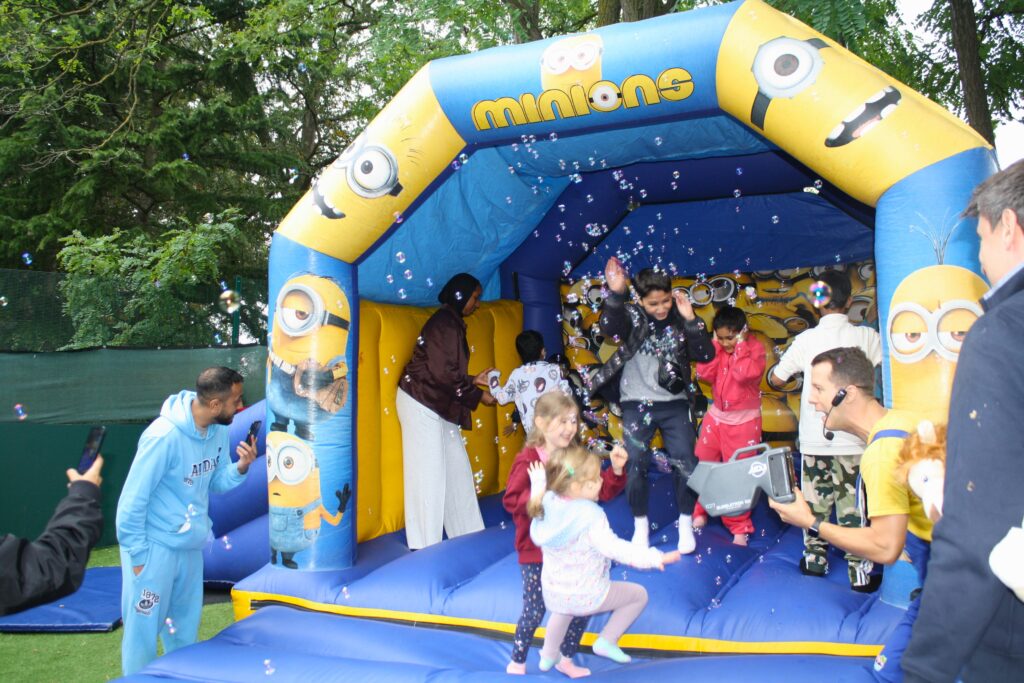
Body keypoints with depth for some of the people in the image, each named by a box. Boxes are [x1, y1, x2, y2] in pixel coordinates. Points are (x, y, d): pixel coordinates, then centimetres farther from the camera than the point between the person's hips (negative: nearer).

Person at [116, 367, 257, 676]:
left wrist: (241, 467, -15)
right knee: (144, 627, 7)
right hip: (154, 547, -7)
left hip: (190, 545, 7)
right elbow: (132, 500, -19)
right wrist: (138, 555, -13)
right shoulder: (164, 435, -26)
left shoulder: (219, 430, -4)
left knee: (185, 625, 20)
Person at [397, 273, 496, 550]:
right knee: (428, 472, -6)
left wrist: (474, 380, 13)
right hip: (421, 403, -10)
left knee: (456, 467, 11)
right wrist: (477, 395, -14)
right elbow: (444, 374, -22)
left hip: (437, 405, 10)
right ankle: (425, 545, 1)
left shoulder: (452, 323, 13)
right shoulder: (444, 324, -16)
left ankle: (467, 532, 20)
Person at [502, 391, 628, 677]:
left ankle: (566, 658, 33)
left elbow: (601, 491, 2)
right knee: (535, 611, 2)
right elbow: (511, 499, -19)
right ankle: (517, 662, 27)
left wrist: (616, 470, -13)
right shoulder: (527, 460, -15)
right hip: (536, 550, -5)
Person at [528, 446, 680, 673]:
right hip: (586, 597, -6)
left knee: (563, 608, 42)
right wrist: (654, 557, -35)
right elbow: (614, 548, -34)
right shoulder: (590, 515, -27)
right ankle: (606, 641, 16)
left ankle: (548, 655, 50)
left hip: (552, 594, 6)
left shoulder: (546, 504, -11)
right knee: (639, 594, 14)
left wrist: (537, 484, 10)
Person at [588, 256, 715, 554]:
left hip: (674, 403, 1)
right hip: (637, 404, -1)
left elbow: (706, 355, -10)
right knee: (636, 466, 3)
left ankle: (685, 526, 18)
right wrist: (615, 293, -43)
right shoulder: (631, 317, -7)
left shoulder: (680, 319, -3)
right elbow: (608, 327, -29)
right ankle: (640, 527, 20)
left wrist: (690, 319, -21)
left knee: (686, 463, 0)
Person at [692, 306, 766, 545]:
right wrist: (714, 345, -13)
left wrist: (740, 345, -21)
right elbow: (705, 373, -11)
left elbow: (745, 373, -28)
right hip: (716, 416, 4)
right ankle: (699, 512, 27)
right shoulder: (717, 348, 1)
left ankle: (739, 526, 19)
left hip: (744, 421, -4)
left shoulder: (754, 348, -11)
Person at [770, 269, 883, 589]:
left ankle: (815, 559, 23)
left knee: (816, 501, 13)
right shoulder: (867, 336, -3)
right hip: (854, 438, -1)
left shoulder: (806, 339, -1)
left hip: (814, 439, 1)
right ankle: (861, 572, 9)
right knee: (853, 503, 4)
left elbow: (775, 379, 6)